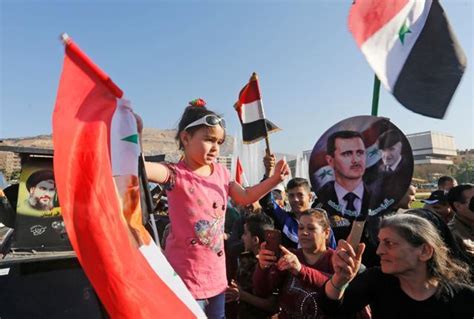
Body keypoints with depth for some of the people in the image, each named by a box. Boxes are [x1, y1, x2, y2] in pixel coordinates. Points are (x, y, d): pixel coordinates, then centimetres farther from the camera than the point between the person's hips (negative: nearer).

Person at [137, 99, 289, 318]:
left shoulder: (220, 172, 0)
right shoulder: (176, 174, -18)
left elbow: (245, 197, 10)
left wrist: (275, 179, 0)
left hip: (216, 274, 7)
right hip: (185, 277, -6)